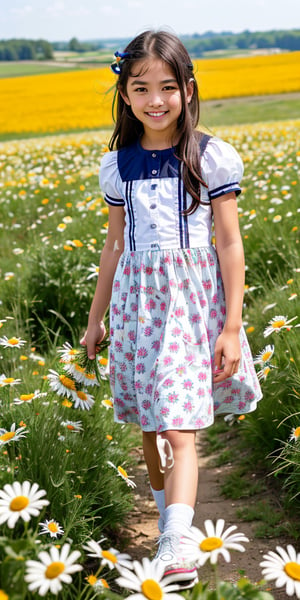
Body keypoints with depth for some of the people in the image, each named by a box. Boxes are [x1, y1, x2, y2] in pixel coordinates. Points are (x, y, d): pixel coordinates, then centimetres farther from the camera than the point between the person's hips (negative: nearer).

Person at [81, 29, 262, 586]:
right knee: (149, 424, 12)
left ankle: (174, 546, -15)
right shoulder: (118, 164, 7)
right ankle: (170, 512, 33)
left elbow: (229, 246, -5)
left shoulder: (213, 158, -5)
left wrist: (232, 325, -9)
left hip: (193, 296, -4)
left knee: (179, 429, -11)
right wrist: (95, 317, 17)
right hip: (137, 298, 4)